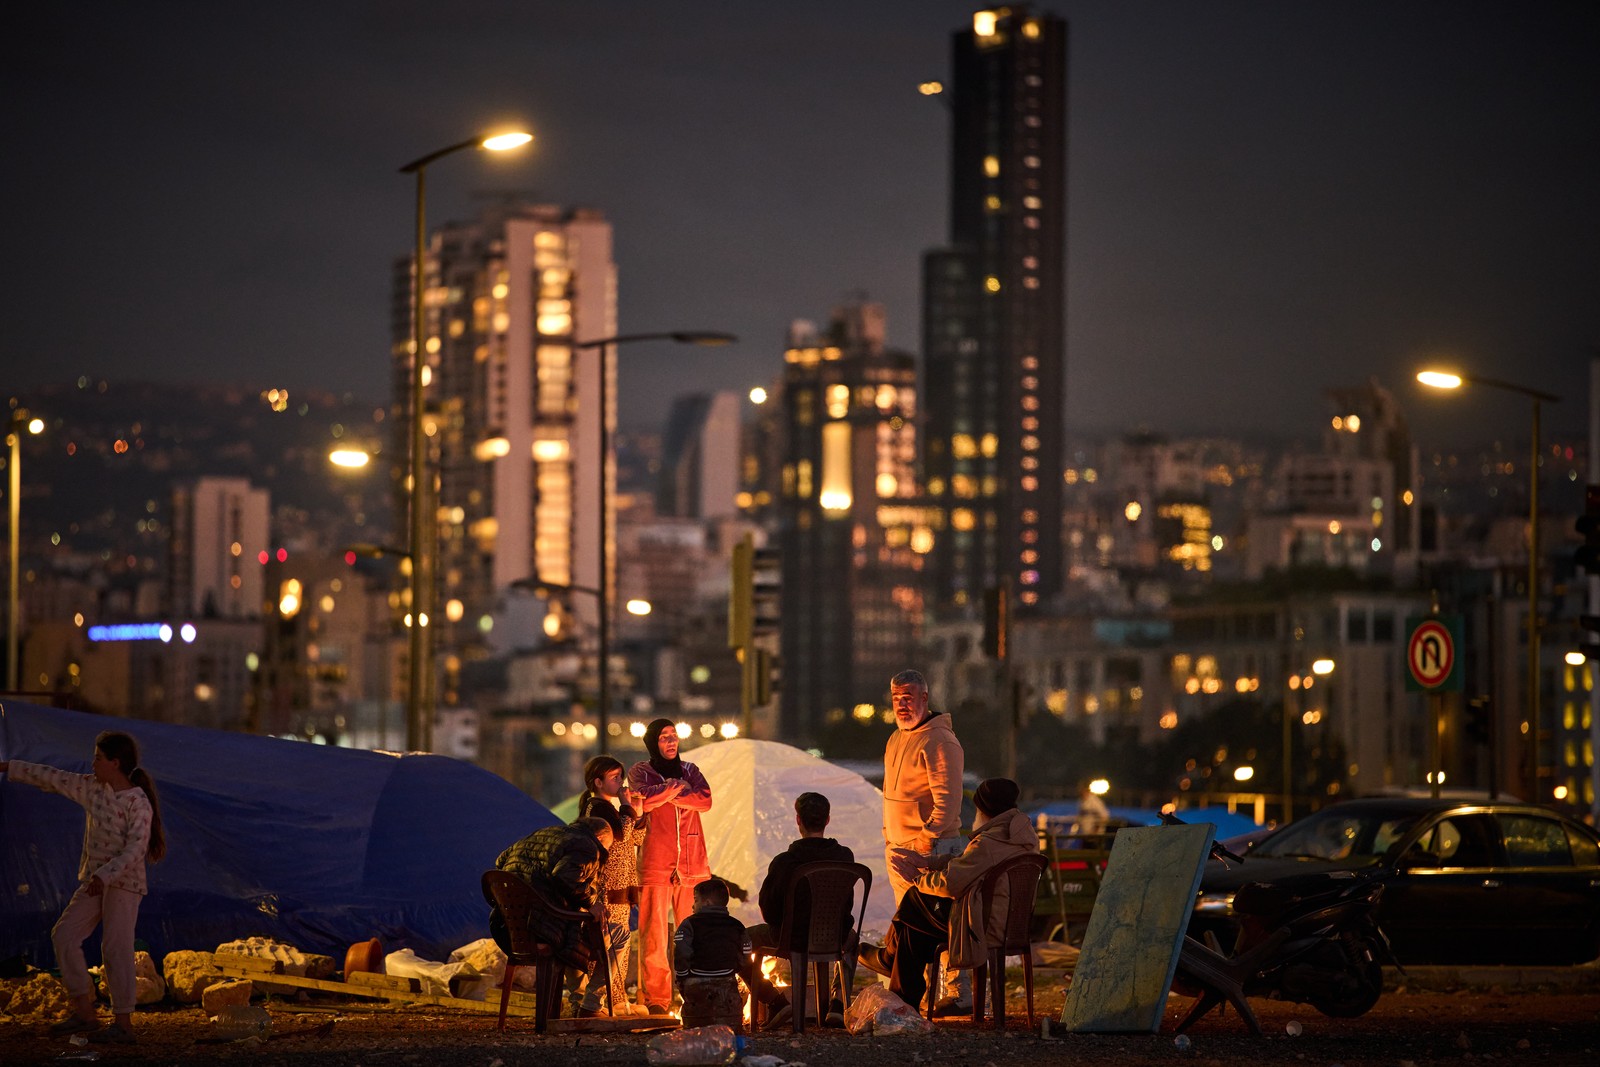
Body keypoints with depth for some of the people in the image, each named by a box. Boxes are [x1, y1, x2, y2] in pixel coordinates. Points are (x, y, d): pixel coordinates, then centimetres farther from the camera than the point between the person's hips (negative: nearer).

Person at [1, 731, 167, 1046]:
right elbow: (53, 779, 14)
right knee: (64, 935, 2)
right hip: (94, 881, 8)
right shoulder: (92, 788, 6)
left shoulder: (138, 803, -16)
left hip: (124, 883, -8)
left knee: (116, 948, -9)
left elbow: (136, 847, -22)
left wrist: (105, 876, -30)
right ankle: (84, 1012, 6)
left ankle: (123, 1023, -3)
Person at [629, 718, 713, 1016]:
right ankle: (656, 999, -6)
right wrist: (678, 787, -4)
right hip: (656, 864, -3)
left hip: (692, 863, 3)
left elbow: (705, 801, -1)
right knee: (654, 934, -8)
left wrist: (666, 794, -6)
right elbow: (645, 799, -12)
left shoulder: (689, 770, 18)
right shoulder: (641, 771, 10)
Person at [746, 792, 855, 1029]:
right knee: (849, 935, 39)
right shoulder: (844, 856, -10)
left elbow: (768, 911, -9)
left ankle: (776, 1002, 7)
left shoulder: (783, 862, -20)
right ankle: (838, 1001, 21)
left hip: (791, 939, -3)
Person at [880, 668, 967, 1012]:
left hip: (931, 849, -9)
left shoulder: (938, 740, -12)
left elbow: (947, 796, -18)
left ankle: (959, 995, -9)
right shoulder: (896, 739, 18)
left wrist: (928, 837, -20)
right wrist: (889, 836, 19)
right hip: (899, 849, 9)